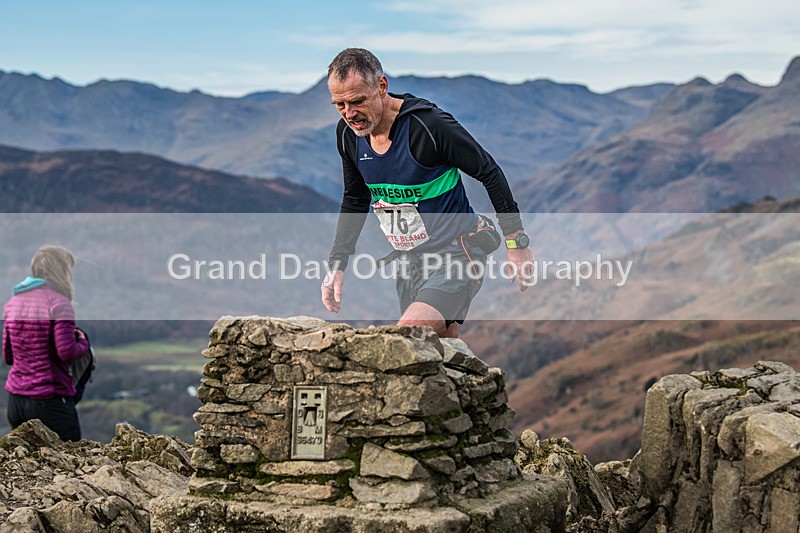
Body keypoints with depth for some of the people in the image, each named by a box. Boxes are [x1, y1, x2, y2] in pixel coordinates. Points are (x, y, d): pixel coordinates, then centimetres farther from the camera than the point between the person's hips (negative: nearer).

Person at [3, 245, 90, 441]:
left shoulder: (13, 302, 11)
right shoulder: (58, 302, -11)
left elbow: (8, 356, 15)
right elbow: (66, 352, -17)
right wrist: (83, 342, 2)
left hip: (15, 401, 7)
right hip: (51, 402, -7)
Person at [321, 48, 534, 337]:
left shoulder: (429, 125, -22)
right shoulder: (348, 134, -2)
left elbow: (491, 174, -11)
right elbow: (355, 200, 16)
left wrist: (516, 243, -7)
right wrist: (337, 264, 10)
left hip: (455, 256, -7)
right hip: (408, 261, 7)